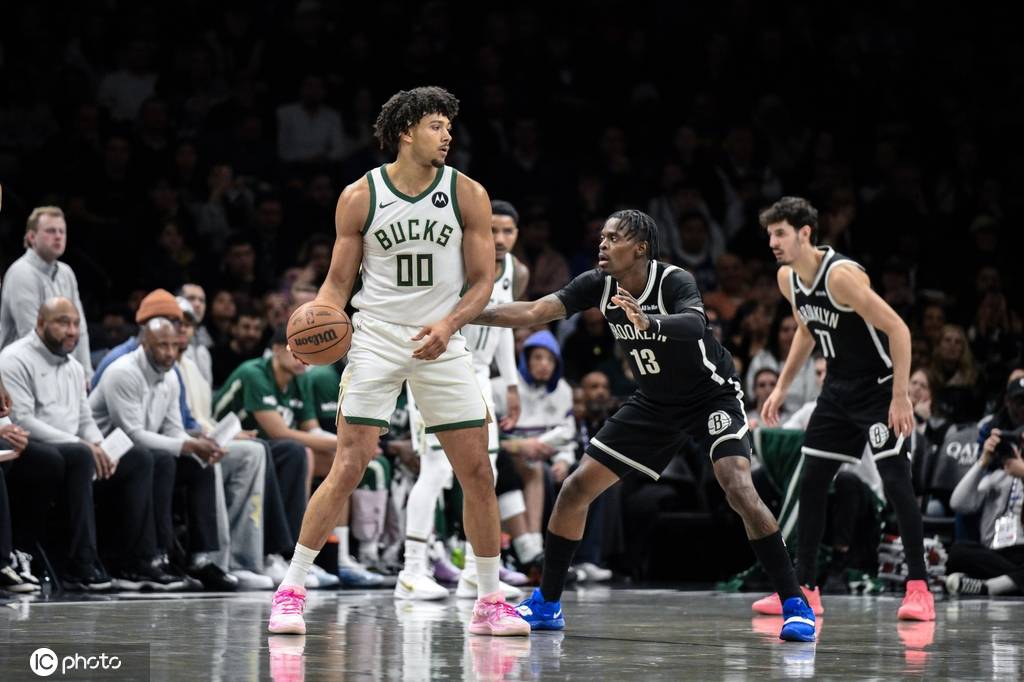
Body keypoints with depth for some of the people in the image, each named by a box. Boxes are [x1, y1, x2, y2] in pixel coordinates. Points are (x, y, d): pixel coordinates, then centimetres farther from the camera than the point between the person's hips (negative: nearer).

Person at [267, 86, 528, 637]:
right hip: (375, 343, -2)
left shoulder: (467, 194, 0)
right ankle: (290, 590, -3)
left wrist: (448, 325, -16)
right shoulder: (360, 197, -2)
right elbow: (339, 281, 3)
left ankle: (489, 602, 13)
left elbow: (482, 280, 1)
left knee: (477, 473, 1)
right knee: (347, 470, -11)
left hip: (441, 345, 2)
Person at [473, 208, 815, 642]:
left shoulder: (674, 281, -27)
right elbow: (533, 313, -15)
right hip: (654, 403, 6)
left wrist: (649, 323, -67)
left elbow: (695, 322, -47)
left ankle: (795, 605, -21)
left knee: (738, 488, -28)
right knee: (576, 488, 0)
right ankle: (546, 604, 13)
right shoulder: (598, 285, -10)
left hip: (712, 396, -6)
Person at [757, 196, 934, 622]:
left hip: (879, 386, -8)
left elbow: (897, 329, -26)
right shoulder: (787, 279, 1)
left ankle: (919, 589, -13)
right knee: (811, 483, 6)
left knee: (895, 480, -15)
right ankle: (804, 589, 12)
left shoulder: (840, 275, -25)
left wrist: (900, 398, -28)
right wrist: (782, 388, 17)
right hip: (838, 390, 8)